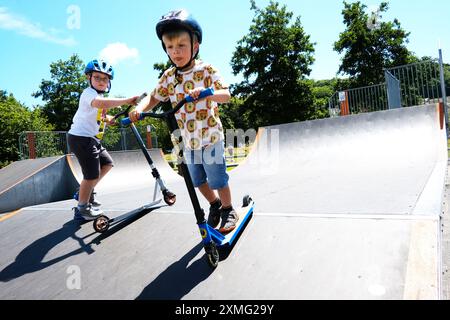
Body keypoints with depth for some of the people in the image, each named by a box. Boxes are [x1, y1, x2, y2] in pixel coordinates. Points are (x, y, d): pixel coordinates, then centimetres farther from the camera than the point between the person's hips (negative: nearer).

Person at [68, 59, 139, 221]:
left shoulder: (98, 95, 17)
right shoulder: (89, 93, -16)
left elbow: (100, 117, 25)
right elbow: (100, 103, -40)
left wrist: (109, 119, 4)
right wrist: (127, 101, -42)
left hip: (92, 138, 10)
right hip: (81, 138, -10)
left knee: (107, 163, 17)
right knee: (92, 174, -6)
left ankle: (84, 193, 30)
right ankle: (82, 209, 11)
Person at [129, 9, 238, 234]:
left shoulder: (207, 70, -13)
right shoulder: (168, 76, 1)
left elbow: (226, 95, -21)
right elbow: (154, 98, 5)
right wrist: (140, 109, -15)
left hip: (210, 136, -5)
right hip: (189, 141, 6)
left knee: (217, 180, 2)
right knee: (198, 181, 17)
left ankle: (228, 211, 25)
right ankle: (214, 205, 40)